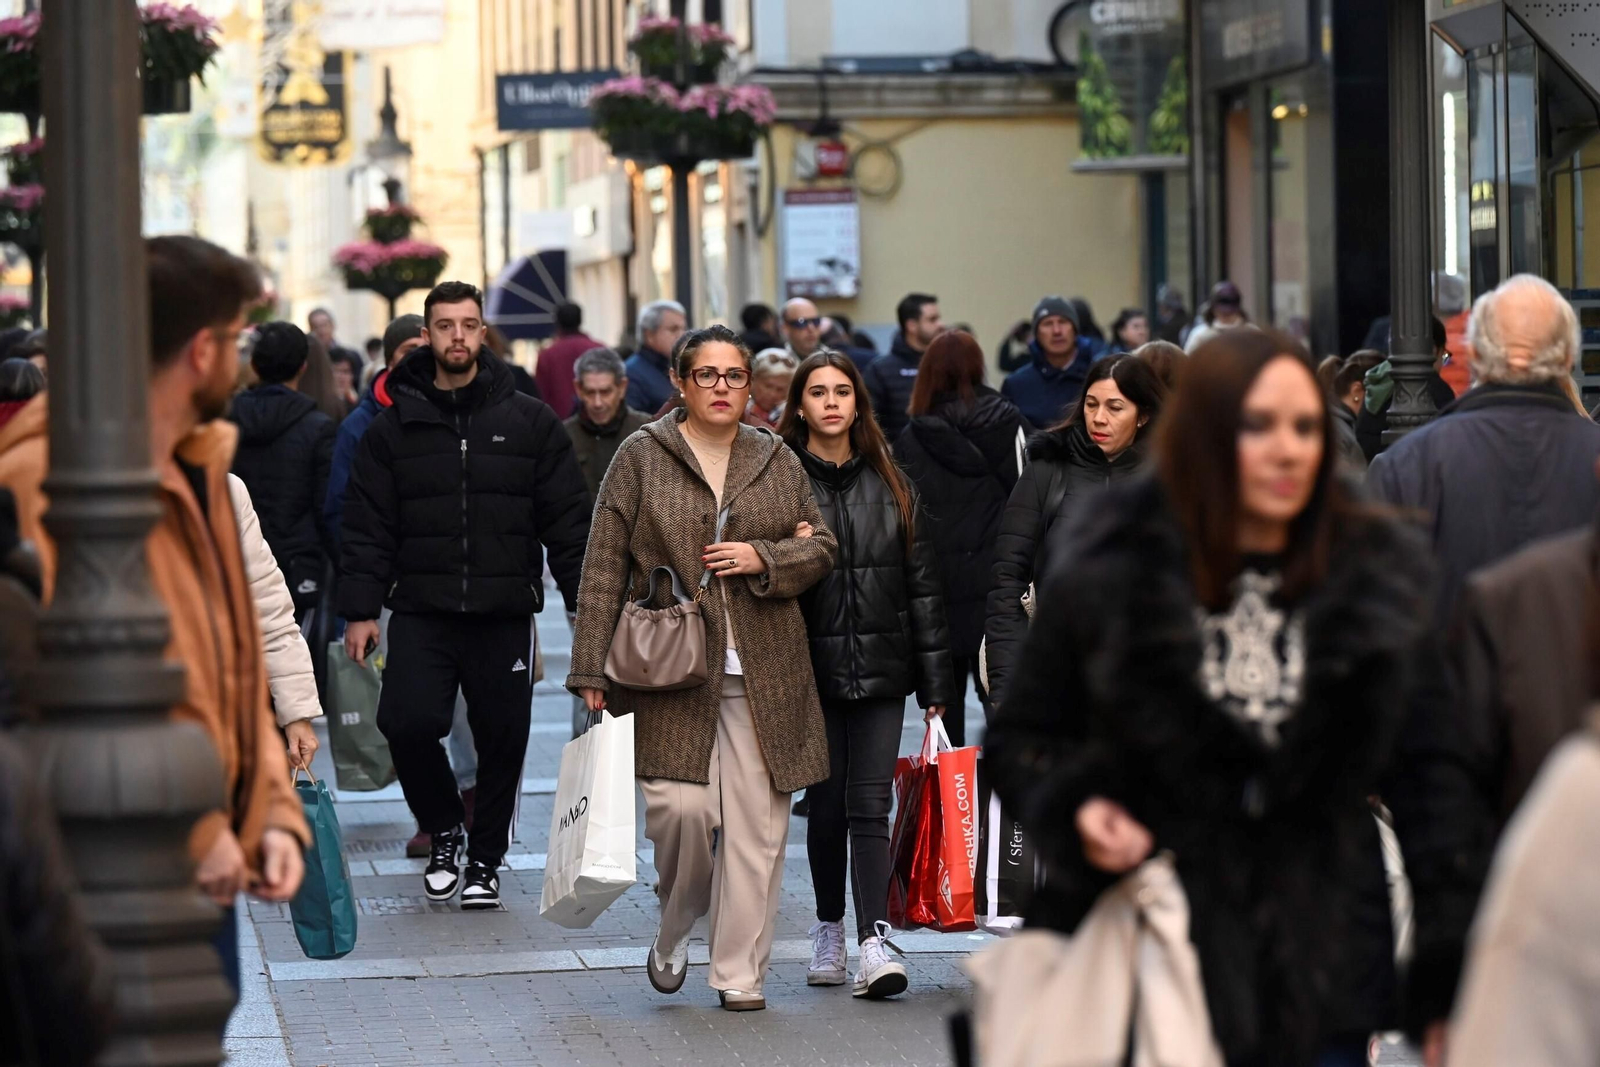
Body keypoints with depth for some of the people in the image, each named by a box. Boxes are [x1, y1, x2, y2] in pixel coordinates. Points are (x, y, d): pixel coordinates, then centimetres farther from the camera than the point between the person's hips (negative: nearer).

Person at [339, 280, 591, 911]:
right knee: (408, 724, -15)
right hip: (421, 613, 0)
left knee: (502, 740, 3)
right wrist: (360, 609, -2)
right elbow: (368, 526, 5)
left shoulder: (529, 422, 5)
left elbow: (568, 520, 5)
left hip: (504, 615, 0)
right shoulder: (395, 427, 6)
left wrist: (585, 600, -1)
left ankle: (485, 861, 21)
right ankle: (444, 831, 12)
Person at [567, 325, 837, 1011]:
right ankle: (675, 929, 15)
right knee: (682, 809, -14)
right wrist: (593, 670, -5)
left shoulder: (777, 462, 12)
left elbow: (821, 548, 15)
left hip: (763, 677, 3)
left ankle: (740, 974, 8)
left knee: (756, 824, -1)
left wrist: (763, 559, -6)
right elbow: (604, 569, 0)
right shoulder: (641, 458, 3)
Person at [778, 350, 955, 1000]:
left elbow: (921, 582, 9)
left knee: (870, 806, -6)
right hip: (814, 671, -1)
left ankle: (873, 944, -13)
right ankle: (829, 930, 24)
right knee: (828, 805, 7)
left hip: (881, 668, 1)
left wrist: (935, 680, 5)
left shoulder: (889, 484, 8)